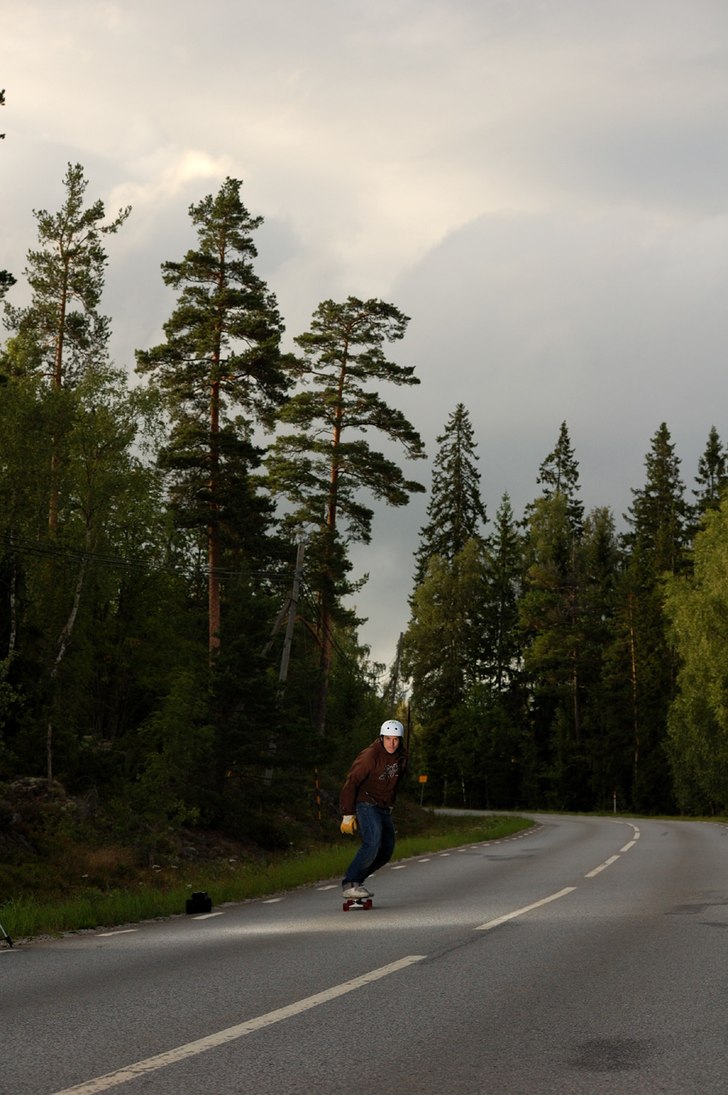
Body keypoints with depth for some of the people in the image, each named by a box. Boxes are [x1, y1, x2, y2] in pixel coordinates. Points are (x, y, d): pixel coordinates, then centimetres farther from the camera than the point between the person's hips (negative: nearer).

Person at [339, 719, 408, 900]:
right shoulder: (370, 756, -19)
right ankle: (349, 884, -19)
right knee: (372, 843, -25)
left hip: (384, 809, 8)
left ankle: (355, 881, 15)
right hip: (366, 805, -8)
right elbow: (350, 783, -18)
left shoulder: (401, 757, 4)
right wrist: (347, 815, -18)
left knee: (386, 851, 5)